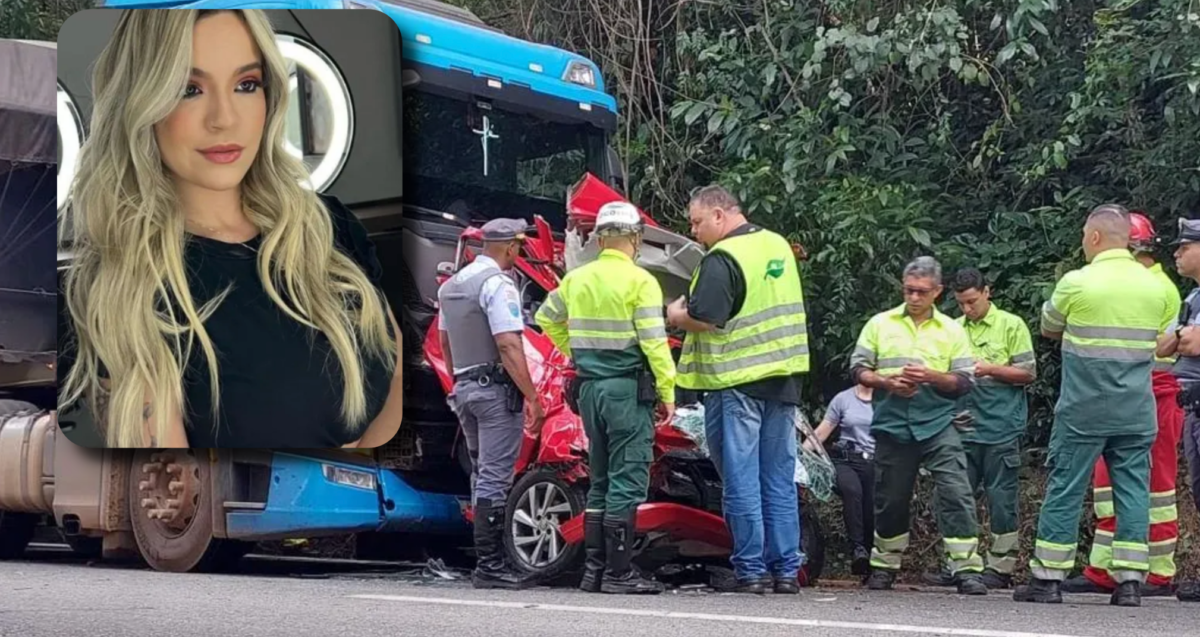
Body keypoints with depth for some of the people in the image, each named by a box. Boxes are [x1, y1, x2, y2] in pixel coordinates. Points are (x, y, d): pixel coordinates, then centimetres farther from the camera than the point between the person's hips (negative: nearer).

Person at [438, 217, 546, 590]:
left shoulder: (451, 284, 15)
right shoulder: (497, 284, -14)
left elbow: (444, 342, 22)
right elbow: (509, 346, -21)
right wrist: (533, 398, -20)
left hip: (464, 388, 9)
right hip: (497, 389, -9)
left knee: (482, 475, 14)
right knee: (495, 478, -8)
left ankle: (490, 559, 17)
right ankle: (490, 566, -8)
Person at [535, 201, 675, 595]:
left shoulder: (577, 279, 9)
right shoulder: (640, 281, -10)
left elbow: (546, 319, 21)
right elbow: (653, 342, -13)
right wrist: (667, 393, -8)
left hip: (590, 386, 7)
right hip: (627, 388, -7)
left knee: (601, 481, 15)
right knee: (627, 482, -3)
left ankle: (594, 569, 16)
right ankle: (618, 573, -4)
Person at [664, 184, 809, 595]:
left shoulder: (722, 259, -13)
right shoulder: (779, 246, 14)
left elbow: (705, 318, -21)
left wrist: (677, 316, -1)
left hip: (736, 383, -7)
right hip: (783, 379, 8)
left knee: (741, 481, -1)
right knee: (780, 479, 10)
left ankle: (751, 571, 0)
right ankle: (787, 570, 11)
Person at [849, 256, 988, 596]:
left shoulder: (953, 330, 9)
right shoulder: (880, 324, 10)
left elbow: (966, 380, 3)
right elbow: (858, 368, 7)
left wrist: (932, 376, -14)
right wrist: (887, 382, -11)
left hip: (938, 425, -1)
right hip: (892, 425, 1)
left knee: (956, 493, -12)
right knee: (890, 500, 9)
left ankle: (966, 569, -11)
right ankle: (884, 565, 26)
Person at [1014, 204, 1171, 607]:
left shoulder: (1077, 283, -8)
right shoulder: (1154, 286, 5)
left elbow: (1048, 330, 7)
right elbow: (1155, 340, 14)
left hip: (1083, 410, -3)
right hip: (1137, 411, 4)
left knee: (1065, 490, 3)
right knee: (1133, 490, 6)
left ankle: (1048, 580, 6)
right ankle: (1130, 582, 4)